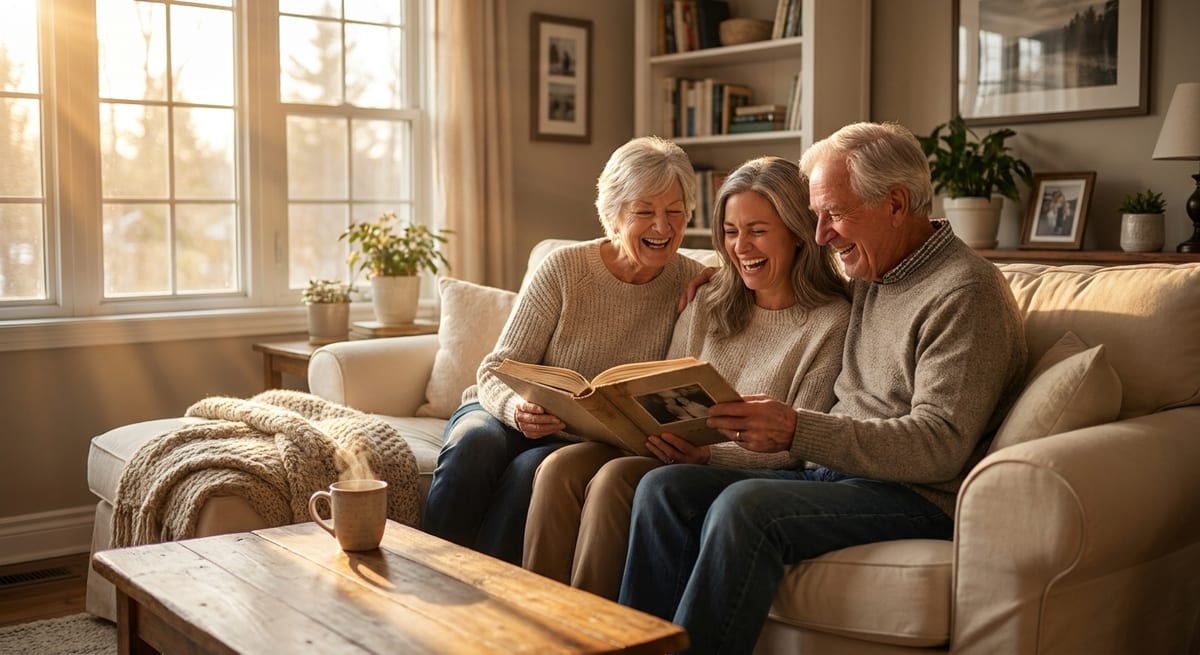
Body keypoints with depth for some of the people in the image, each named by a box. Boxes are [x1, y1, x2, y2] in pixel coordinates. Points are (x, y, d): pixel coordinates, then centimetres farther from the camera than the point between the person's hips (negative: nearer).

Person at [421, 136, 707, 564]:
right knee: (475, 443, -33)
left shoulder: (694, 285, -4)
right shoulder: (565, 267, -9)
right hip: (507, 414, 0)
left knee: (532, 469, -33)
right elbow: (495, 373, -10)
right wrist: (518, 409, -32)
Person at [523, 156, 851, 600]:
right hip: (679, 455, 6)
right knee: (561, 467, -22)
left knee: (616, 478, -31)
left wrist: (708, 454, -23)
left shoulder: (831, 322, -4)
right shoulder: (707, 305, 15)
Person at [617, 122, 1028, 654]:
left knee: (744, 507, -32)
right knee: (664, 488, -9)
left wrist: (796, 431, -28)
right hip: (836, 472, 9)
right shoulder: (869, 278, 16)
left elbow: (940, 446, -20)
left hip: (917, 497, -8)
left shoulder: (966, 292, -11)